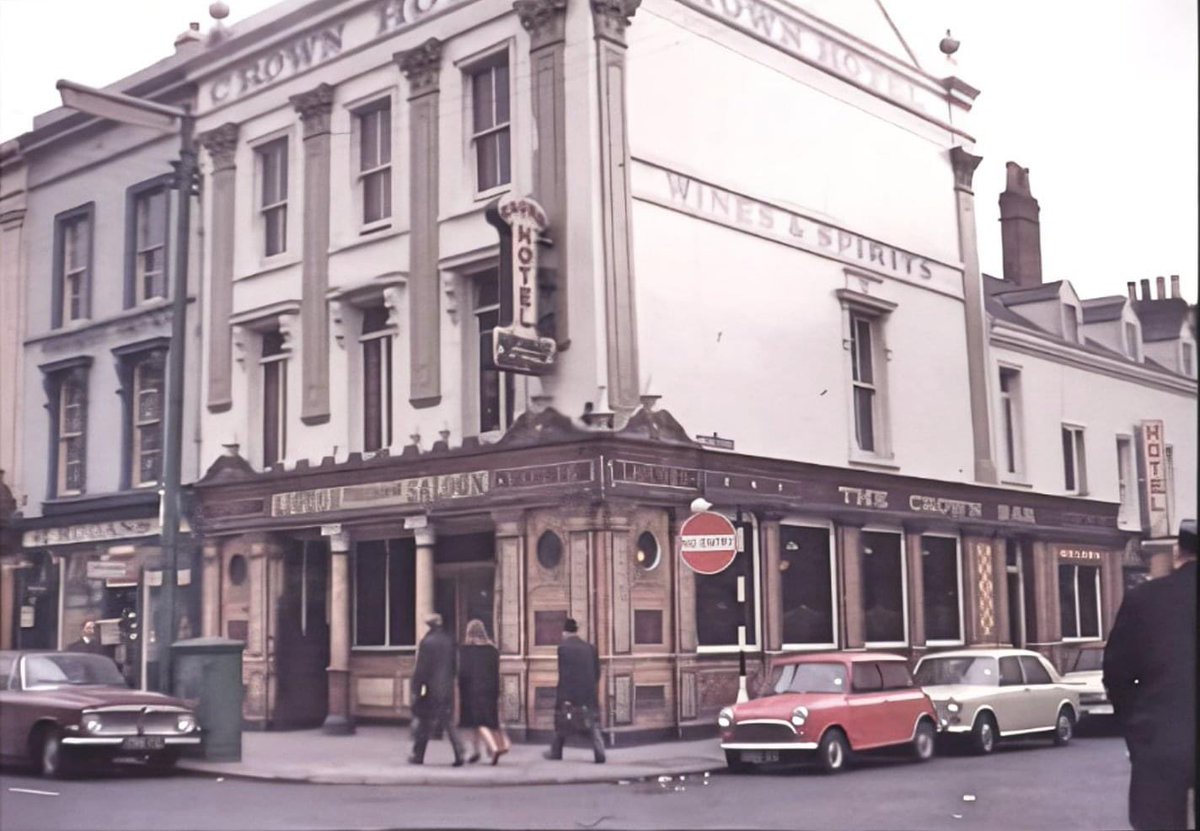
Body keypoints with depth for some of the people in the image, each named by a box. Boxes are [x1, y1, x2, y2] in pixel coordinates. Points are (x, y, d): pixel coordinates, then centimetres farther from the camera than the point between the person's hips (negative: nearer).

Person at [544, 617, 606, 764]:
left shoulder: (563, 648, -7)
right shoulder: (590, 648, 5)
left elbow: (563, 673, -11)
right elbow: (597, 672, 6)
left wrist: (563, 696, -10)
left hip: (569, 692, -2)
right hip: (589, 693, 3)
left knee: (562, 723, 14)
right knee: (593, 724, 3)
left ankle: (555, 752, 26)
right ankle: (599, 753, -9)